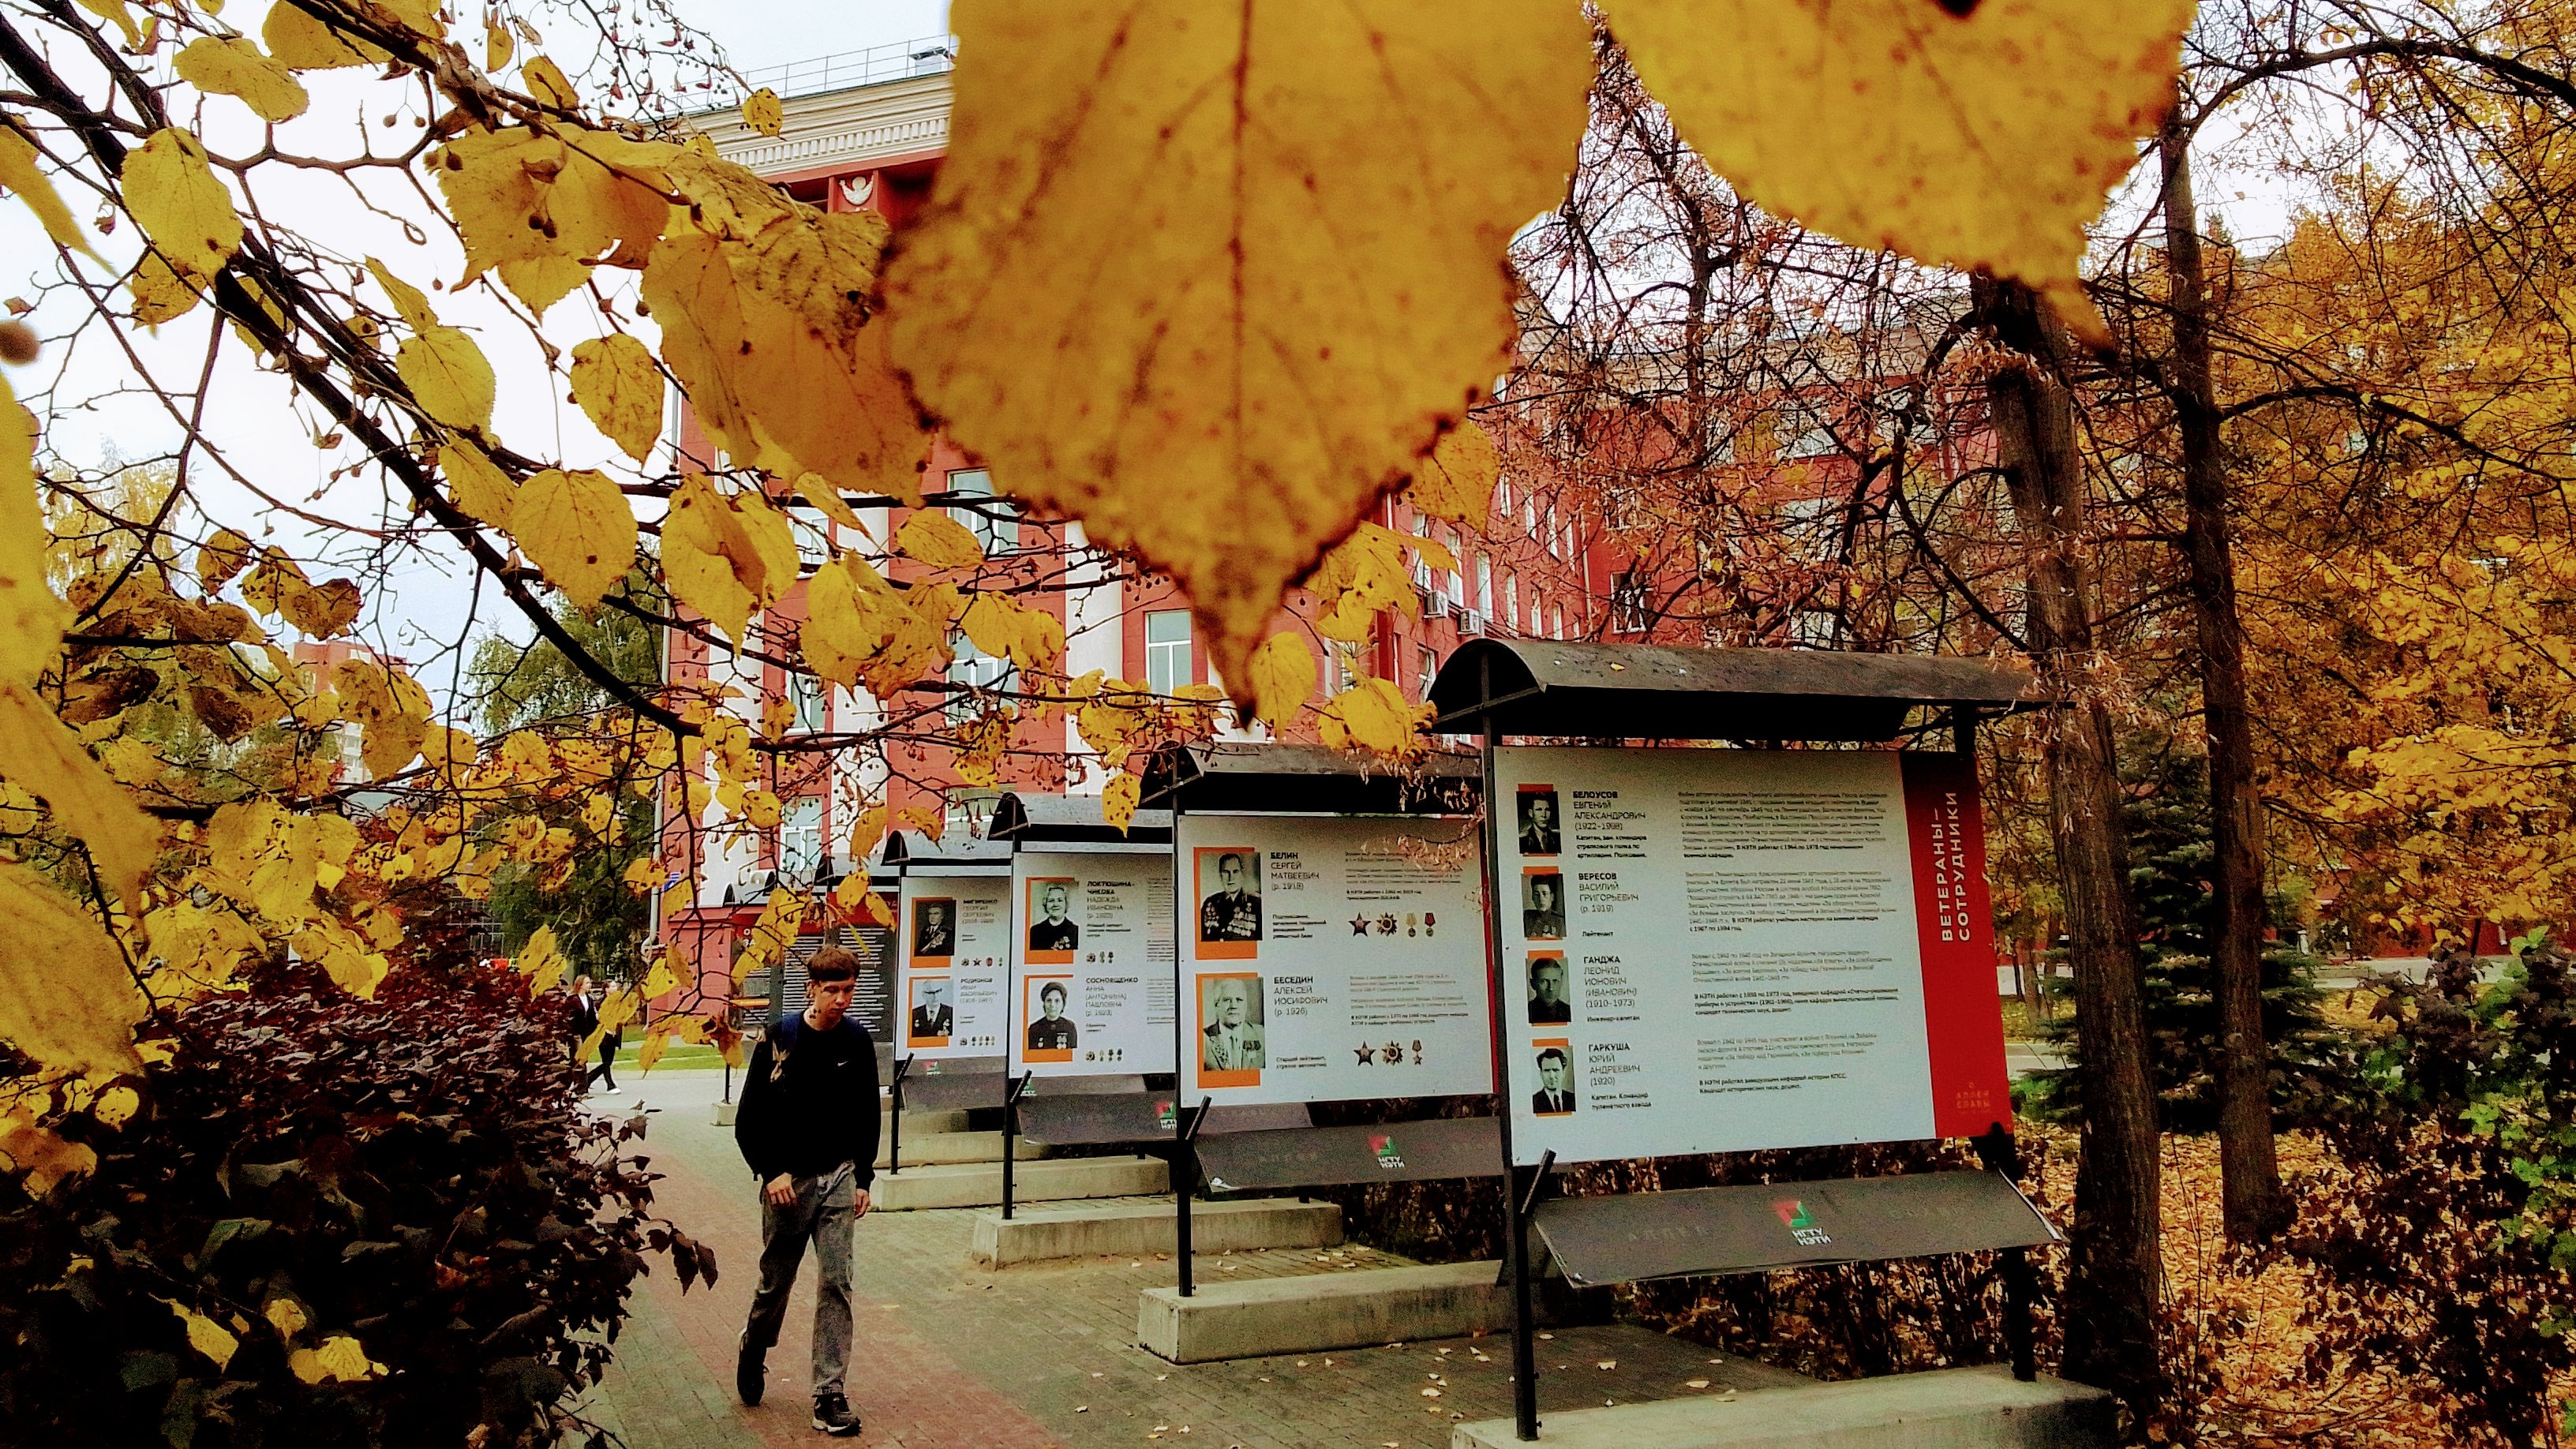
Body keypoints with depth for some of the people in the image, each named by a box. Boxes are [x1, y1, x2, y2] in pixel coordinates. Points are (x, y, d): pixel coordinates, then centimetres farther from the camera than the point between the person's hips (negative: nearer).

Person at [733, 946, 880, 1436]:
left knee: (836, 1284, -5)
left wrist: (863, 1179, 4)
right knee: (775, 1281, 13)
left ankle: (830, 1394, 1)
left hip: (838, 1179, 1)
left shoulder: (857, 1041, -1)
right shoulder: (778, 1040, -9)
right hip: (786, 1180, -1)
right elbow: (748, 1120, -4)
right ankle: (754, 1348, 43)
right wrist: (770, 1173, -12)